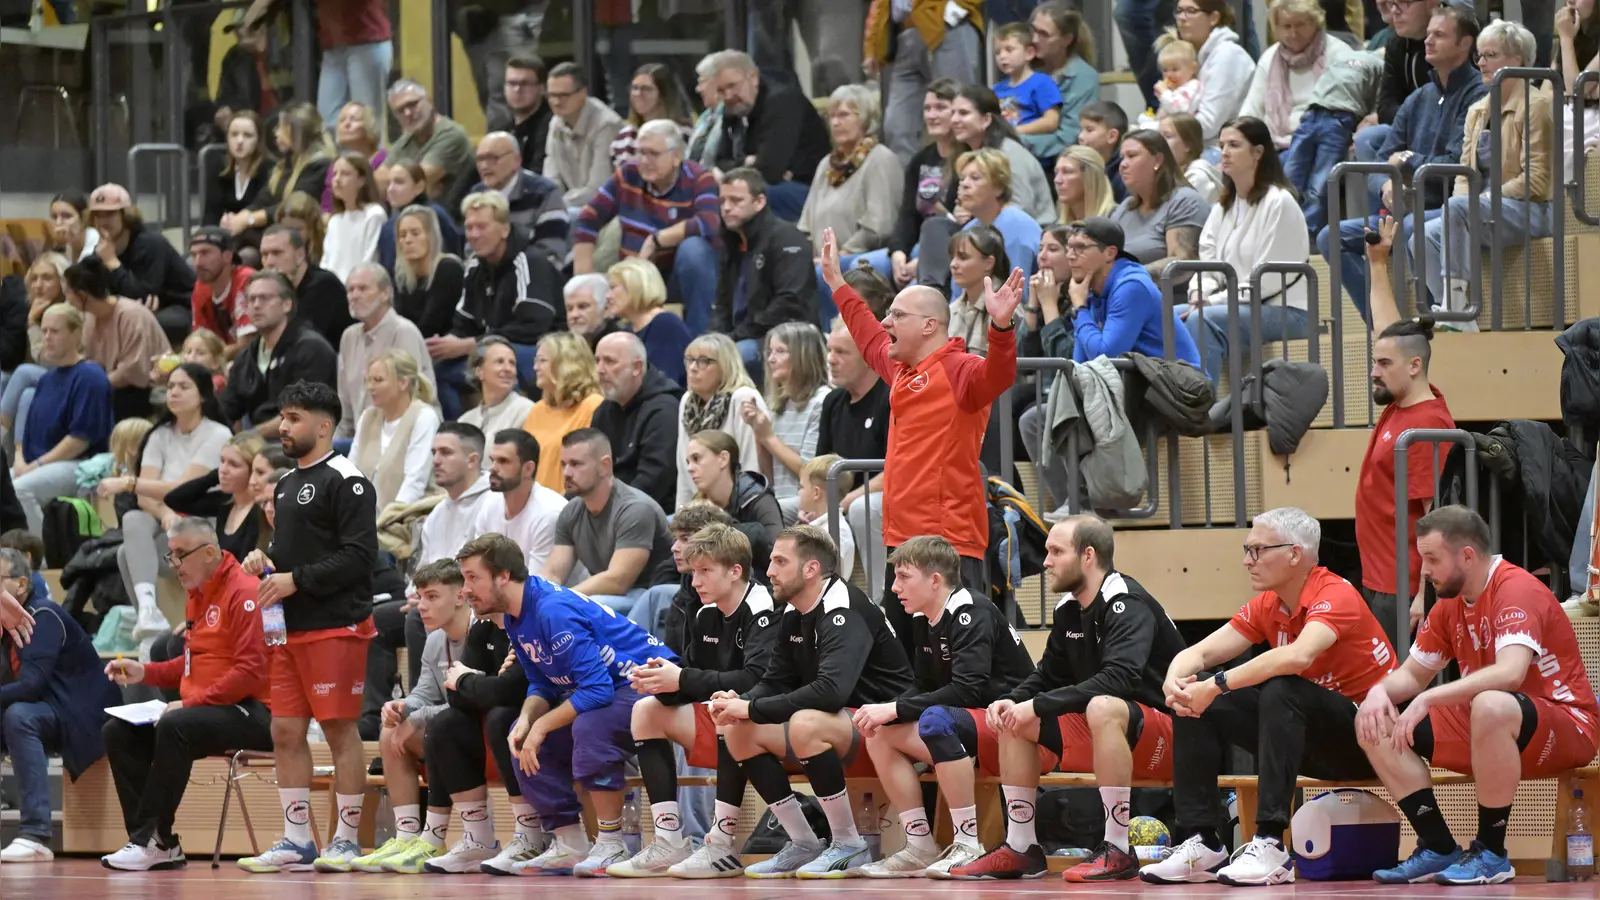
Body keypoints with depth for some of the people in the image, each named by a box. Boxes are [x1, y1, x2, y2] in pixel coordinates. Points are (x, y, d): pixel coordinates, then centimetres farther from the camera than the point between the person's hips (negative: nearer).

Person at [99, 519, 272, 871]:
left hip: (250, 713, -10)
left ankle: (154, 839, -27)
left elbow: (251, 671, -20)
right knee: (118, 732, -3)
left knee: (173, 727, -35)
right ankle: (159, 846, -11)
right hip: (204, 709, 10)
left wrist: (191, 703, -20)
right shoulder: (197, 594, 16)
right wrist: (144, 672, 9)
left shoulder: (242, 592, -13)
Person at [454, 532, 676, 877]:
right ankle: (570, 845, 3)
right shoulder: (516, 616, 3)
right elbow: (541, 684, 11)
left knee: (589, 727, -36)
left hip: (648, 679, -10)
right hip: (604, 687, 10)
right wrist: (527, 719, -10)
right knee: (523, 739, 2)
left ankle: (612, 846, -23)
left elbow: (598, 690, -30)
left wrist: (542, 725, -21)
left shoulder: (553, 610, -27)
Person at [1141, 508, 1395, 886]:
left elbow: (1298, 657, -37)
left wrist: (1216, 685, -34)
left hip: (1366, 739, -8)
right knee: (1192, 702, -5)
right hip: (1315, 746, 8)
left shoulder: (1336, 596, -18)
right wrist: (1174, 681, -19)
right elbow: (1200, 653, 5)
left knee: (1280, 690, -35)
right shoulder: (1267, 606, 6)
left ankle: (1270, 845, -38)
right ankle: (1201, 844, -7)